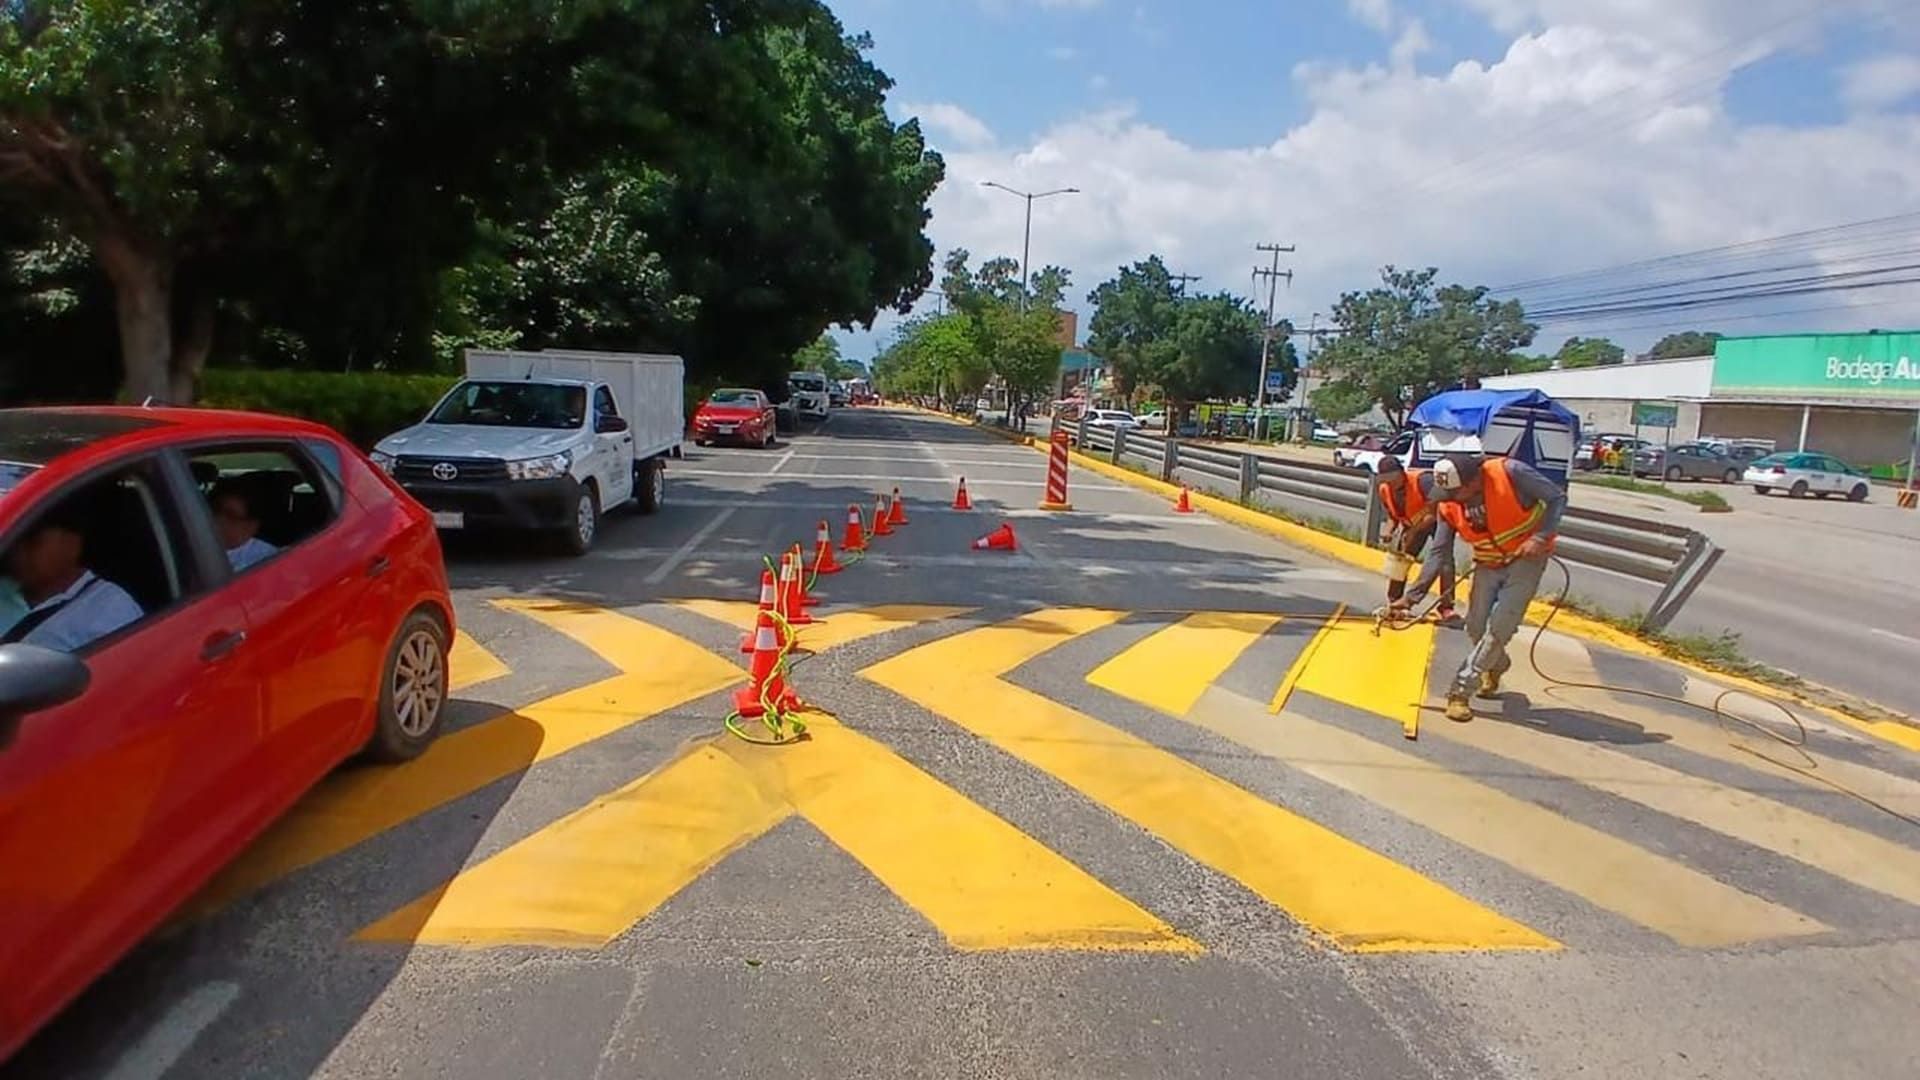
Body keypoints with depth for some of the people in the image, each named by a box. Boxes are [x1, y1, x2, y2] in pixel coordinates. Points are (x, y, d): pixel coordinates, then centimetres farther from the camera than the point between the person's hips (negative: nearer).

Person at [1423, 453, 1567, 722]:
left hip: (1526, 559, -4)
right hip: (1488, 564, 5)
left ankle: (1460, 691, -8)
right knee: (1476, 626, 5)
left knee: (1499, 626, -12)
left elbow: (1557, 498, -14)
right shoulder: (1448, 505, -11)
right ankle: (1495, 668, 38)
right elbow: (1438, 552, -6)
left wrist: (1540, 538, -26)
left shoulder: (1510, 473, -26)